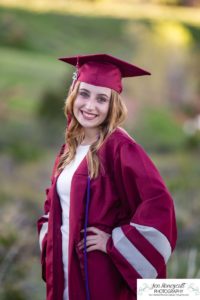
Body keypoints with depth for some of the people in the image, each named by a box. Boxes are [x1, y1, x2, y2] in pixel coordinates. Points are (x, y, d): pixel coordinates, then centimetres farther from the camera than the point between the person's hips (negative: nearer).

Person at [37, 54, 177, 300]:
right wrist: (48, 236, 8)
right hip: (64, 269, 7)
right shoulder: (70, 148, 9)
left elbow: (159, 203, -24)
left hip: (101, 275, -7)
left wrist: (115, 242, -19)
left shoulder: (120, 147, -14)